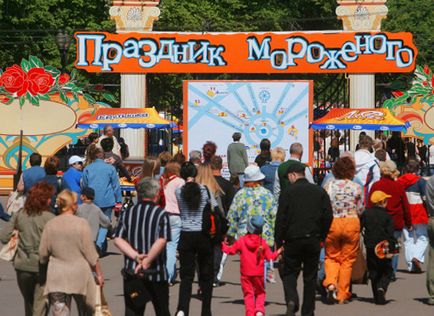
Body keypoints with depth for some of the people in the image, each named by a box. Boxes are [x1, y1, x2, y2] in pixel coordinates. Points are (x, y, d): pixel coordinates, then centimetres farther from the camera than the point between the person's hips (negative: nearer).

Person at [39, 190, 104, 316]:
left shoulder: (50, 225, -1)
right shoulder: (81, 224, -10)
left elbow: (43, 254, 4)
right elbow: (91, 254, -7)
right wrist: (99, 274, 4)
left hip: (57, 277, 2)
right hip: (80, 275, -2)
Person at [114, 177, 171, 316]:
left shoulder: (127, 213, 4)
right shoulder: (161, 214, -8)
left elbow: (118, 240, -4)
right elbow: (161, 241, -20)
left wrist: (136, 256, -12)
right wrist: (146, 262, -17)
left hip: (132, 272, 2)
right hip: (156, 273, -2)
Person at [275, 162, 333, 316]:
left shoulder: (287, 192, -4)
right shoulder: (319, 192, 6)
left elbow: (281, 218, -7)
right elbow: (328, 216, 5)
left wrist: (278, 241, -1)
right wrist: (321, 237, 14)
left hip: (293, 239, -3)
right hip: (313, 240, 3)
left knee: (289, 273, 8)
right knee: (310, 277, 11)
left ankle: (291, 300, -18)